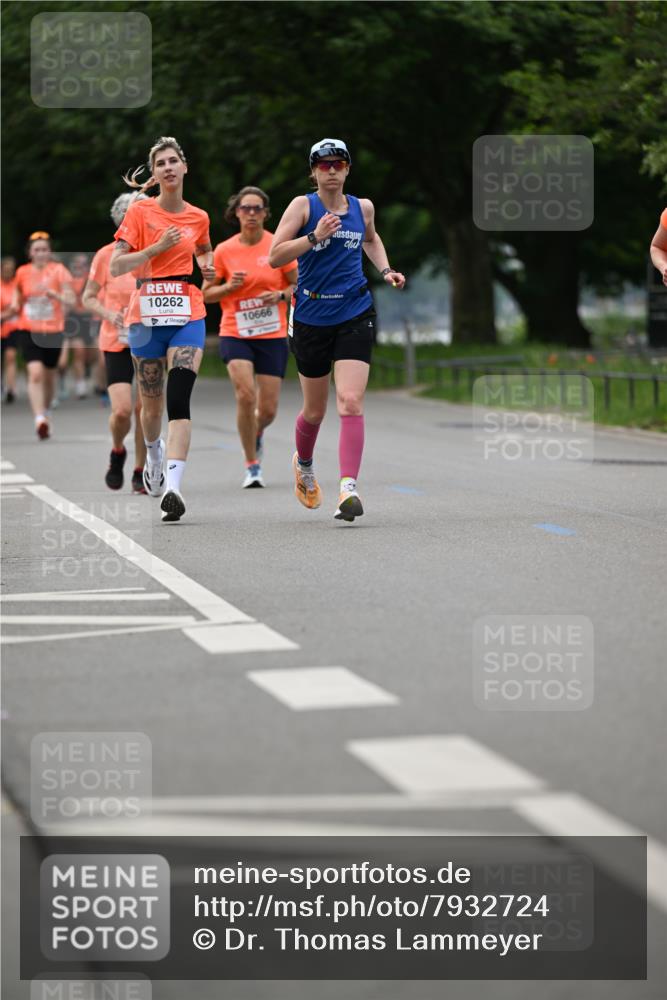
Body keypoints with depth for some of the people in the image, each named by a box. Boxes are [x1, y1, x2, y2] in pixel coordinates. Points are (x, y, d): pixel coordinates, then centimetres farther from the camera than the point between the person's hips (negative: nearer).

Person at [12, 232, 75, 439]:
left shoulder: (58, 270, -4)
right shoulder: (22, 272, 3)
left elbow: (71, 300, -10)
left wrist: (53, 294, -27)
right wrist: (15, 307, -3)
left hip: (53, 330, 0)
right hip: (28, 330, 0)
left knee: (49, 375, 12)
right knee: (35, 373, -18)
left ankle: (45, 413, 36)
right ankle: (39, 420, -23)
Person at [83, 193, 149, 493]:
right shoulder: (106, 256, -4)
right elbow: (88, 297, 4)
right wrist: (109, 314, -14)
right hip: (116, 343, -1)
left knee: (145, 410, -1)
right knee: (121, 410, -14)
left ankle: (140, 472, 16)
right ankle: (117, 452, 18)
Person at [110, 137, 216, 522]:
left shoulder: (198, 218, 9)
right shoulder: (140, 212, 0)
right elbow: (116, 266, -6)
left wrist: (207, 267, 9)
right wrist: (158, 247, -14)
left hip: (188, 314, 1)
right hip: (146, 314, 0)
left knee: (179, 399, -18)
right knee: (152, 403, 9)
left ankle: (174, 486, -27)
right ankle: (154, 454, 44)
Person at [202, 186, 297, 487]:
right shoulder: (224, 251, 0)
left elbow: (299, 286, 5)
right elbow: (206, 293, 7)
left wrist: (281, 295, -15)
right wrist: (229, 287, -12)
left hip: (272, 336, 1)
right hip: (235, 335, -1)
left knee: (268, 410, 0)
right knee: (245, 394, -21)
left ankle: (257, 433, 39)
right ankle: (252, 466, -6)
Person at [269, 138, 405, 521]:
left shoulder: (363, 207, 7)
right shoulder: (303, 206, -3)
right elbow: (274, 256, -11)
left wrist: (385, 269, 14)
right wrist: (315, 237, -22)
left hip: (355, 316, 1)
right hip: (311, 318, -1)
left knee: (351, 403, -16)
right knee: (315, 411, 12)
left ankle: (349, 488, -20)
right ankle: (304, 465, 43)